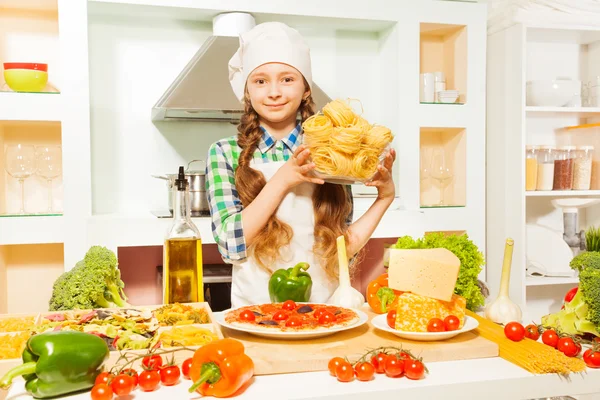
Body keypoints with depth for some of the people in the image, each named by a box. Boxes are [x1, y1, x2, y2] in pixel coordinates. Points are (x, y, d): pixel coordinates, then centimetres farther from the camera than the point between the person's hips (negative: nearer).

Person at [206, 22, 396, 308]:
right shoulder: (224, 153, 0)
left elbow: (342, 247, 5)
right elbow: (230, 245, -9)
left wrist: (385, 197, -4)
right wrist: (283, 180, -14)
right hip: (254, 311, -1)